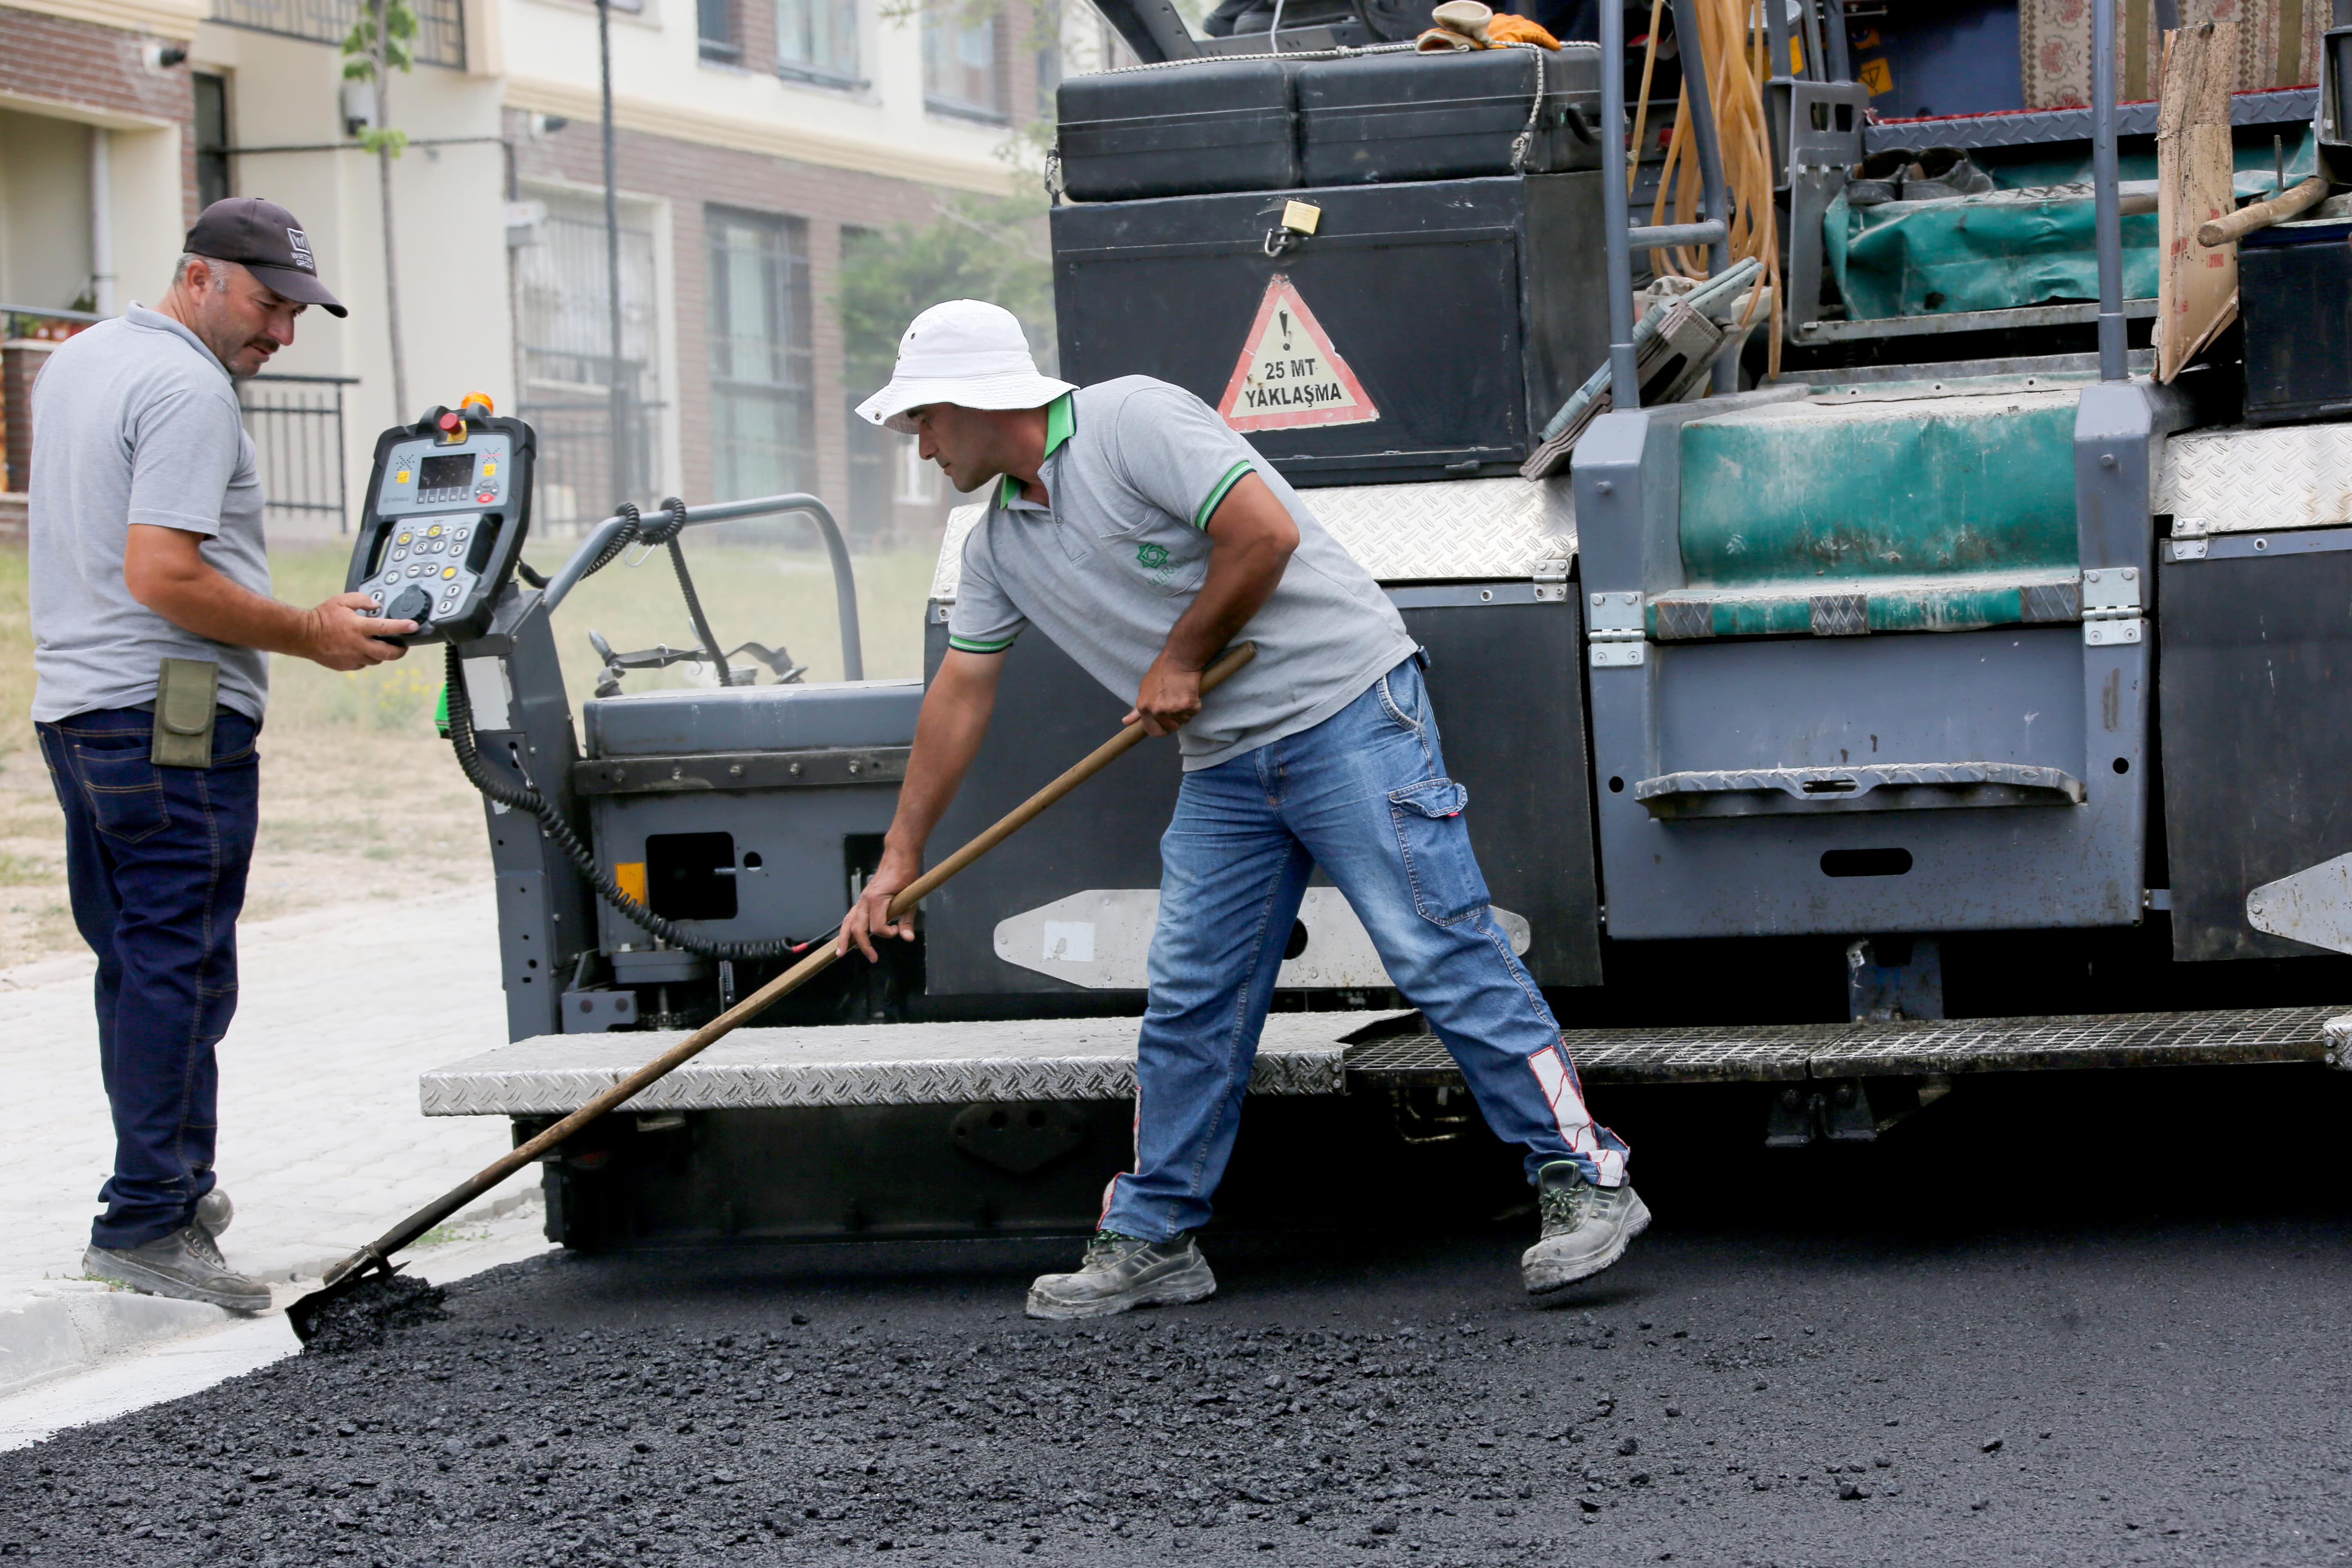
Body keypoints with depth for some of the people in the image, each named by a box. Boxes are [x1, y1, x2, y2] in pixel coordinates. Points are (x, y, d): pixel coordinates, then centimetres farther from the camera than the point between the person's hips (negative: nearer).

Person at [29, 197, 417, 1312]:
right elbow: (162, 575, -22)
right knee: (178, 975, -9)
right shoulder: (187, 391, -14)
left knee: (136, 968, 15)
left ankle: (173, 1189, 22)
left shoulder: (74, 363, 18)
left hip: (72, 707, 10)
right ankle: (146, 1222, -10)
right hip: (171, 716, -10)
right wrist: (309, 635, -15)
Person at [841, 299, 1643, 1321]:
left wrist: (1180, 660, -9)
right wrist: (900, 856, 19)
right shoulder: (998, 545, 14)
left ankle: (1584, 1180, -7)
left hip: (1344, 709, -8)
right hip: (1226, 763, 8)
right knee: (1189, 999, 6)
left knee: (1442, 955, -11)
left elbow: (1265, 533, -20)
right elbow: (960, 693, 20)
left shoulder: (1131, 421, -13)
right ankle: (1153, 1239, 15)